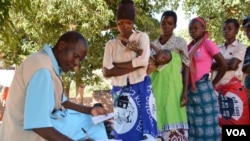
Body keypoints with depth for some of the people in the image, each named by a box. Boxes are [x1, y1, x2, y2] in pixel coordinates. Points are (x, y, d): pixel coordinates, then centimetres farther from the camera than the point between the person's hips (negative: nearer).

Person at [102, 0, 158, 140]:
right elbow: (106, 72, -5)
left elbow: (143, 61, -13)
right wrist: (134, 66, -11)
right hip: (120, 93, 2)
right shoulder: (111, 44, 8)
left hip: (141, 90, -2)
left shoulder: (142, 37, 4)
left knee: (144, 129, -2)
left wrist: (116, 64, -7)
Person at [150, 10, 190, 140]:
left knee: (173, 120, -9)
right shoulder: (153, 45, 14)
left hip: (173, 89, -3)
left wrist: (185, 92, -8)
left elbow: (186, 68, 1)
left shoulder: (180, 43, 5)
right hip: (156, 89, 3)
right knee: (158, 122, -2)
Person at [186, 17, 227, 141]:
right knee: (194, 126, 10)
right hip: (190, 90, 6)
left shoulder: (208, 43, -5)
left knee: (206, 125, 0)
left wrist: (213, 83, -3)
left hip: (203, 89, -6)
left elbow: (224, 65, -8)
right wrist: (186, 87, 5)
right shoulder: (189, 46, 13)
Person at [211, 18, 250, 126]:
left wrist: (217, 65, -2)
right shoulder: (217, 48, 15)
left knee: (237, 121, -6)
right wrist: (227, 62, -7)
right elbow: (211, 67, 4)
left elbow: (233, 65, -13)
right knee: (220, 121, 7)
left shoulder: (241, 47, 1)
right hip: (218, 89, 5)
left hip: (234, 88, -5)